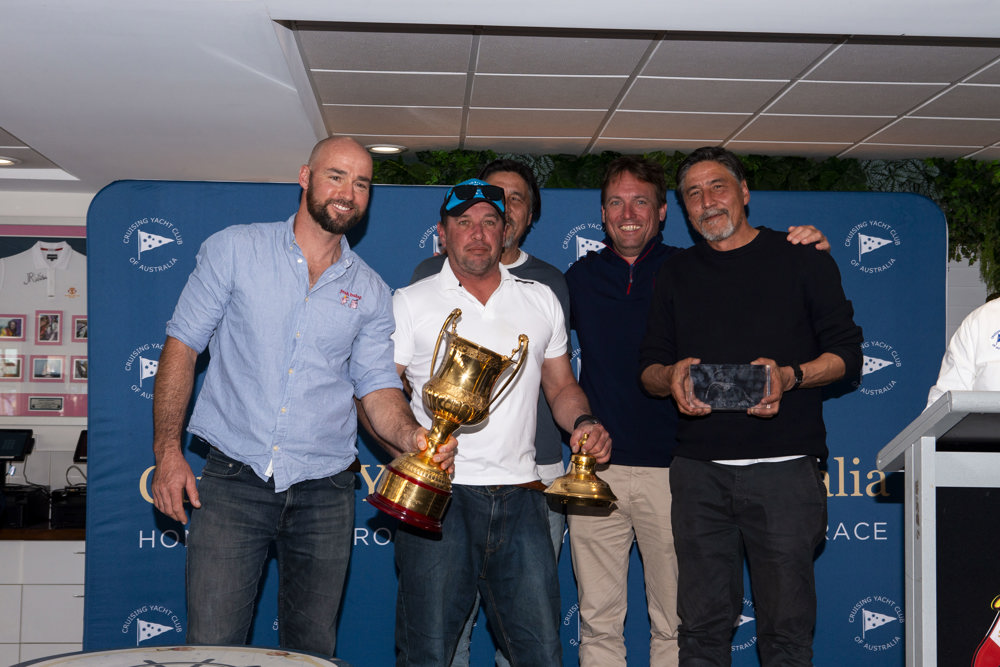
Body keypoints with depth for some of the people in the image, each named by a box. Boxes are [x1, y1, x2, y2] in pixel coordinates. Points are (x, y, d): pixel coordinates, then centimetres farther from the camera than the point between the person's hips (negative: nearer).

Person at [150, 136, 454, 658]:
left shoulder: (369, 291, 8)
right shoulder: (234, 249, 2)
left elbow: (378, 386, 6)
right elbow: (182, 345, 3)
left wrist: (412, 437, -16)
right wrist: (167, 449, -6)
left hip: (323, 492, 3)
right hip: (233, 479, -2)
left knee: (313, 651, 11)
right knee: (211, 648, -6)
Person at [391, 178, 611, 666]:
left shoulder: (541, 300, 15)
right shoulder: (410, 303, 5)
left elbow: (561, 387, 21)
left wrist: (583, 423, 0)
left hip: (519, 495, 3)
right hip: (438, 496, -2)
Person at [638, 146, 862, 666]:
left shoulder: (801, 260, 8)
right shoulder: (675, 274, 17)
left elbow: (846, 353, 6)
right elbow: (649, 366, 16)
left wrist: (789, 376, -13)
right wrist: (672, 376, -7)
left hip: (783, 468, -2)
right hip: (698, 470, 3)